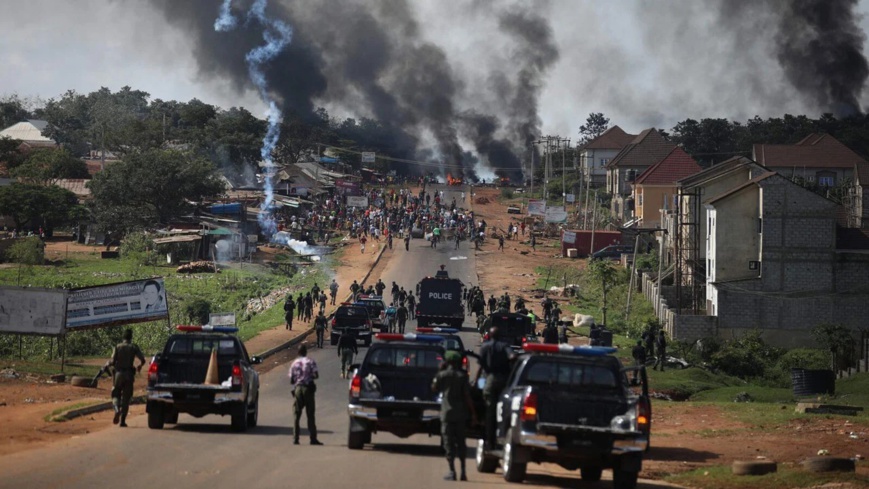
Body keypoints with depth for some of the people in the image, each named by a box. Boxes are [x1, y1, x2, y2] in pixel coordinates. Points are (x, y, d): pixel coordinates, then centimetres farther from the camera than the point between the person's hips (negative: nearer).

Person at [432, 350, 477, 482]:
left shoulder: (443, 375, -4)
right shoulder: (462, 376, -1)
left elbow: (435, 388, 12)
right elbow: (467, 396, -5)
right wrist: (473, 413, -2)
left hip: (447, 413, -2)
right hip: (461, 414, 2)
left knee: (449, 443, 0)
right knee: (460, 442, 11)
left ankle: (452, 472, -7)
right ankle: (463, 472, 8)